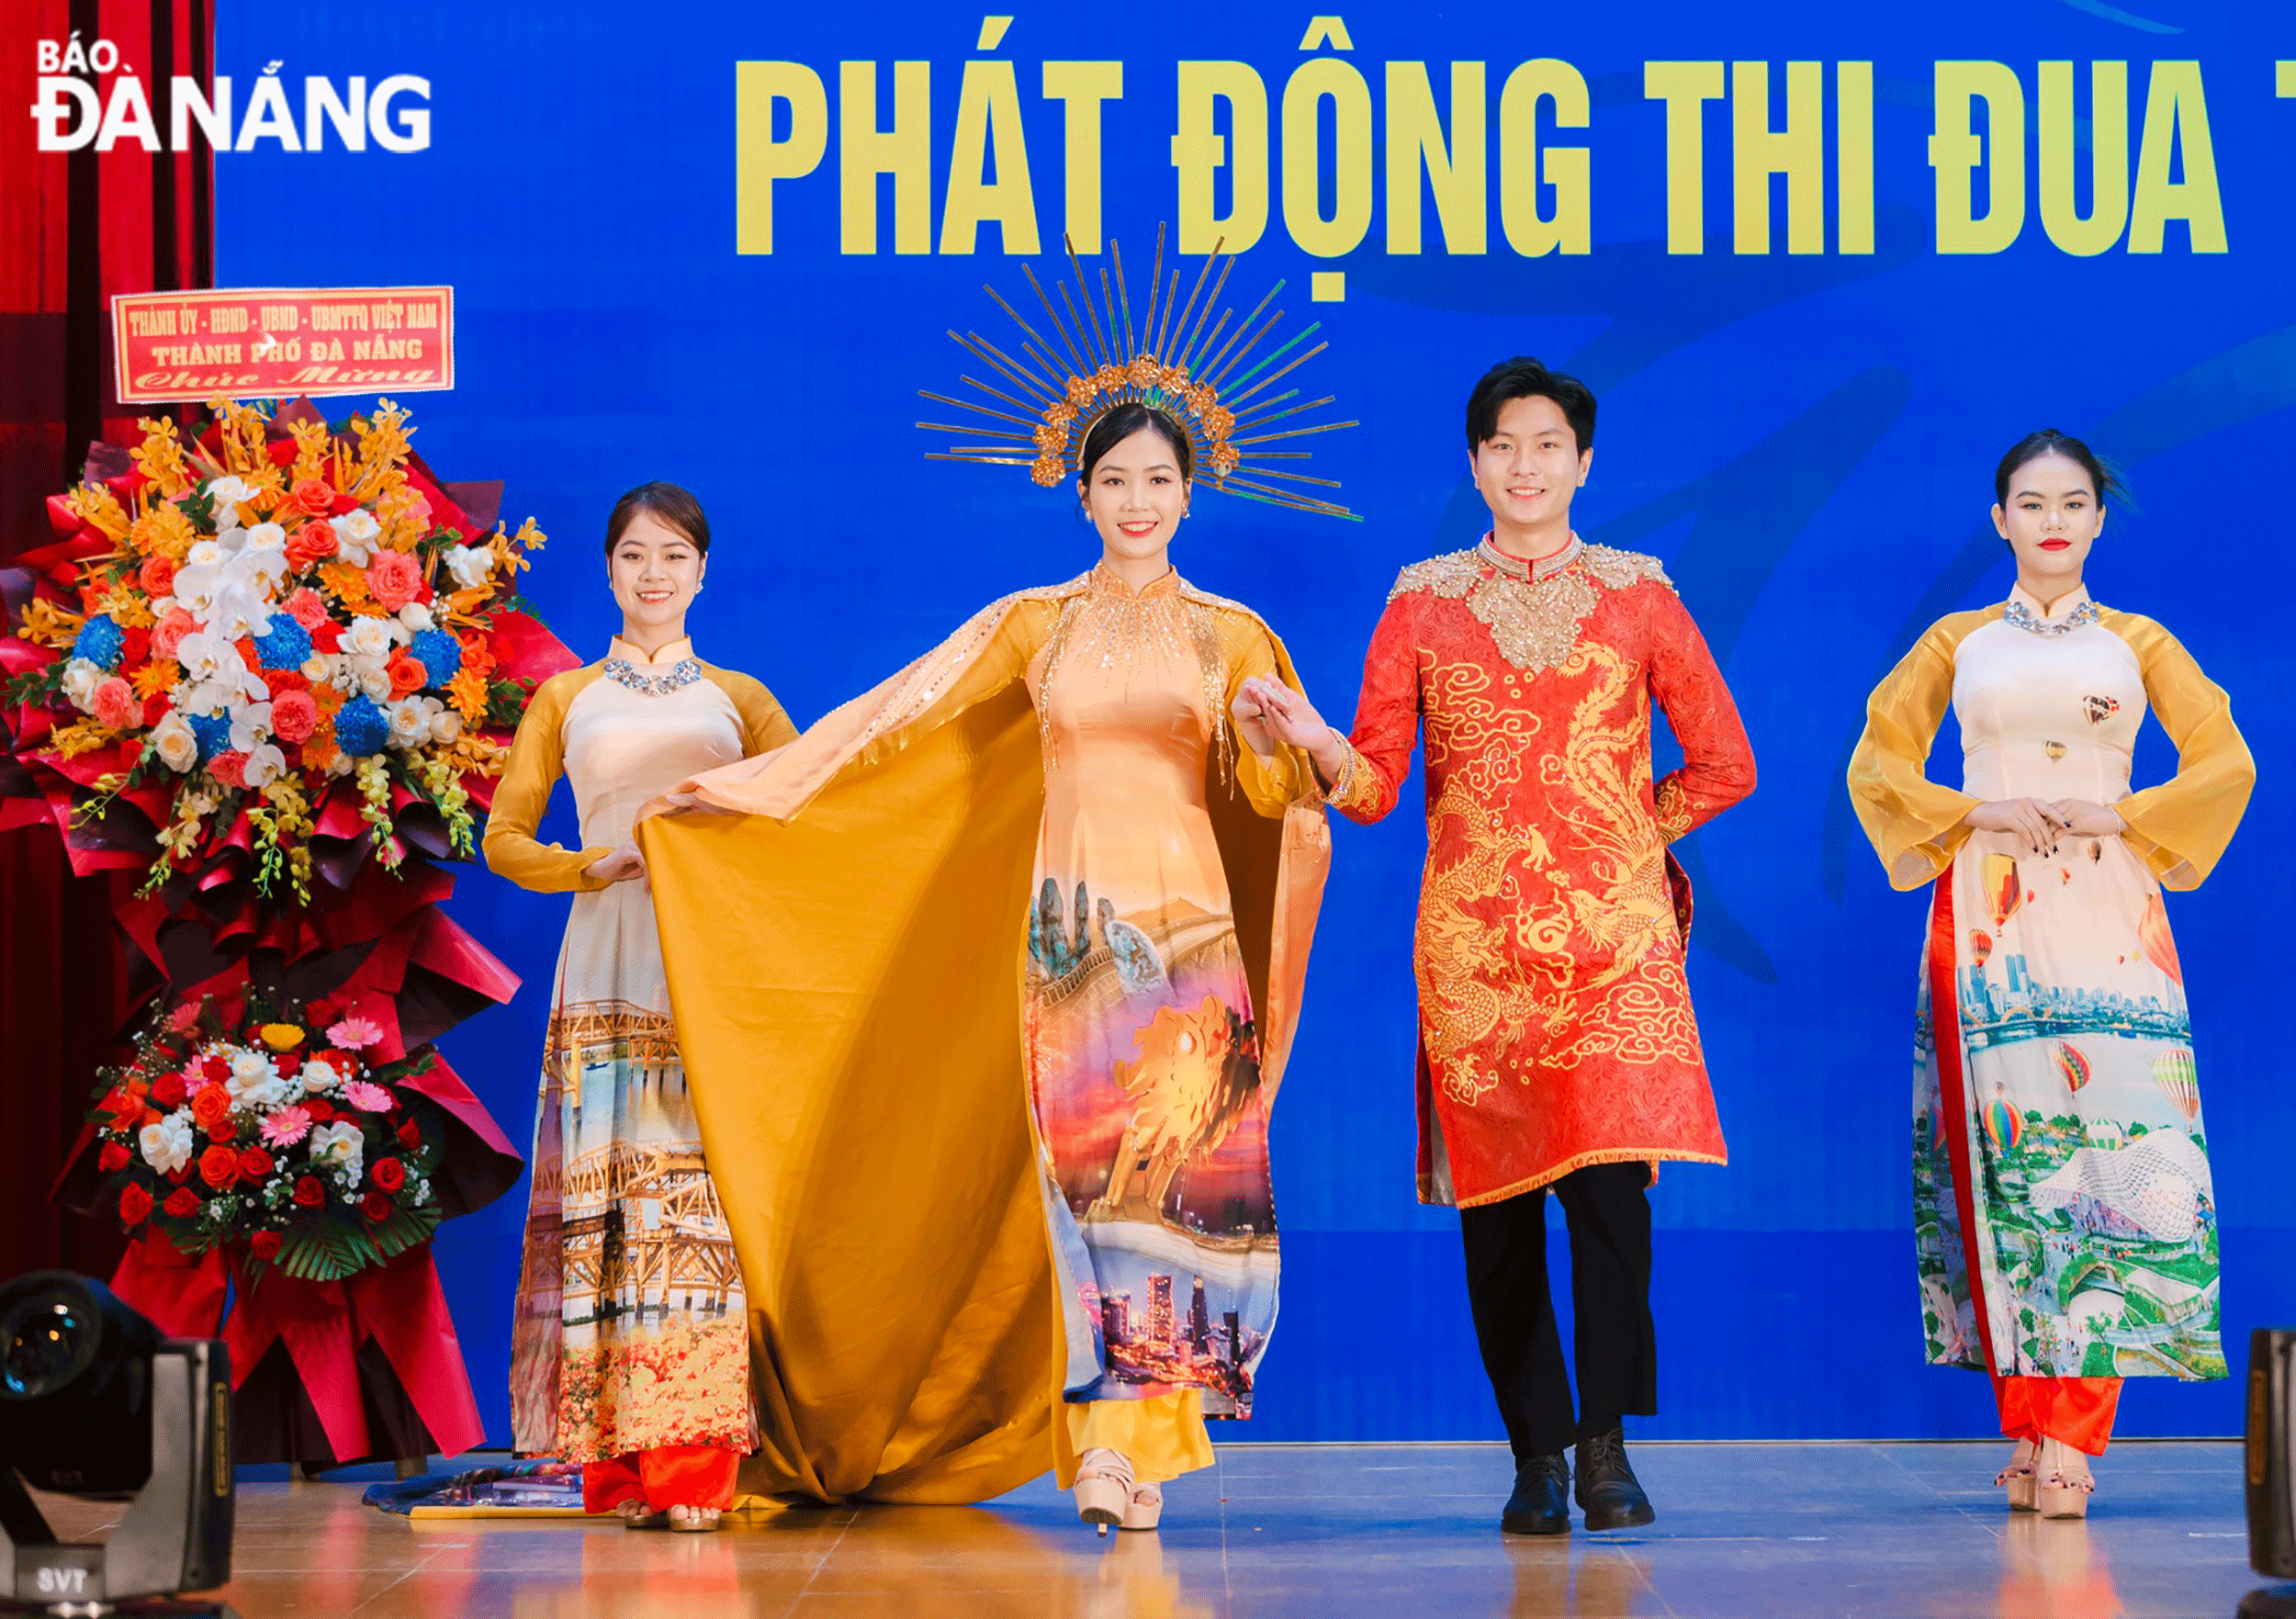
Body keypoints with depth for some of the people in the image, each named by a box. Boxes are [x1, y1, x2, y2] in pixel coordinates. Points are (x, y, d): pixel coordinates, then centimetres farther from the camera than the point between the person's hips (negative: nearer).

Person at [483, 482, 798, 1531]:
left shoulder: (738, 699, 17)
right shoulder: (566, 700, 16)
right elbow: (504, 838, 12)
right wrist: (595, 868, -5)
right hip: (609, 965, 0)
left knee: (701, 1190, -10)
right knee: (608, 1193, -8)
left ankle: (693, 1462, -12)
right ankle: (616, 1463, -8)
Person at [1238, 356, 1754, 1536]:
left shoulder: (1637, 597, 9)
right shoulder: (1424, 603, 9)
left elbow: (1722, 766, 13)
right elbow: (1375, 784, 4)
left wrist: (1629, 835, 12)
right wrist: (1315, 738, -14)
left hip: (1615, 933, -1)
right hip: (1474, 939, 1)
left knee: (1611, 1174, -14)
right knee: (1497, 1196, 1)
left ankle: (1605, 1439, -4)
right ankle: (1537, 1452, 11)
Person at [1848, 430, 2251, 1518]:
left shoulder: (2138, 643, 13)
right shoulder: (1957, 642, 13)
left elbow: (2225, 764, 6)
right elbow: (1878, 764, 8)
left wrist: (2118, 815, -6)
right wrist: (1977, 811, -6)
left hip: (2107, 917, 0)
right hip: (1988, 918, 0)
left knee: (2107, 1145, -12)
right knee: (2003, 1154, -6)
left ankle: (2071, 1437, -14)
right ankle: (2027, 1429, -3)